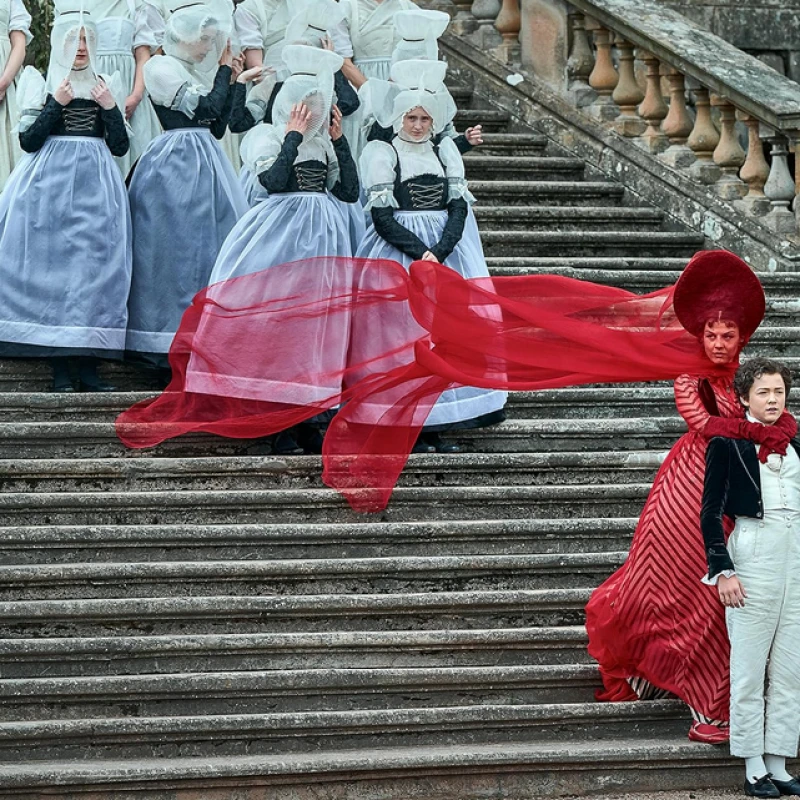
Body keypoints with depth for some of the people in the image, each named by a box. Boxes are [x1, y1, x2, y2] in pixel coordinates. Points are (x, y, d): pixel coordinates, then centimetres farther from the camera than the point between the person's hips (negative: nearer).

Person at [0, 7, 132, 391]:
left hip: (96, 185, 2)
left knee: (96, 265, -4)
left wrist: (109, 108, -3)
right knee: (53, 263, -7)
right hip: (51, 185, -2)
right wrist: (56, 104, -11)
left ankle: (89, 364, -1)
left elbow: (119, 146, 10)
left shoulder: (103, 87, 13)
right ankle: (60, 366, -5)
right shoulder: (43, 85, 6)